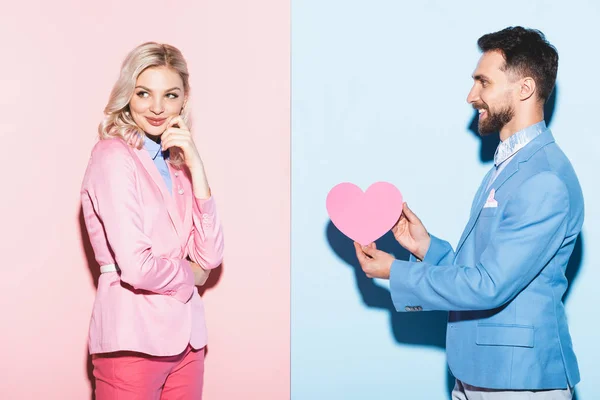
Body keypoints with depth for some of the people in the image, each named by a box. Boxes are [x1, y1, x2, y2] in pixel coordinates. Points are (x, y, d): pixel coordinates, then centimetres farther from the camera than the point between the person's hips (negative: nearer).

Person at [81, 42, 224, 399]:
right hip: (133, 339, -7)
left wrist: (195, 167, -4)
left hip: (186, 337, 7)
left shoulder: (176, 163, 11)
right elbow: (137, 267, -20)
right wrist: (190, 274, -1)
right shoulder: (114, 157, -11)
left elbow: (210, 257, 1)